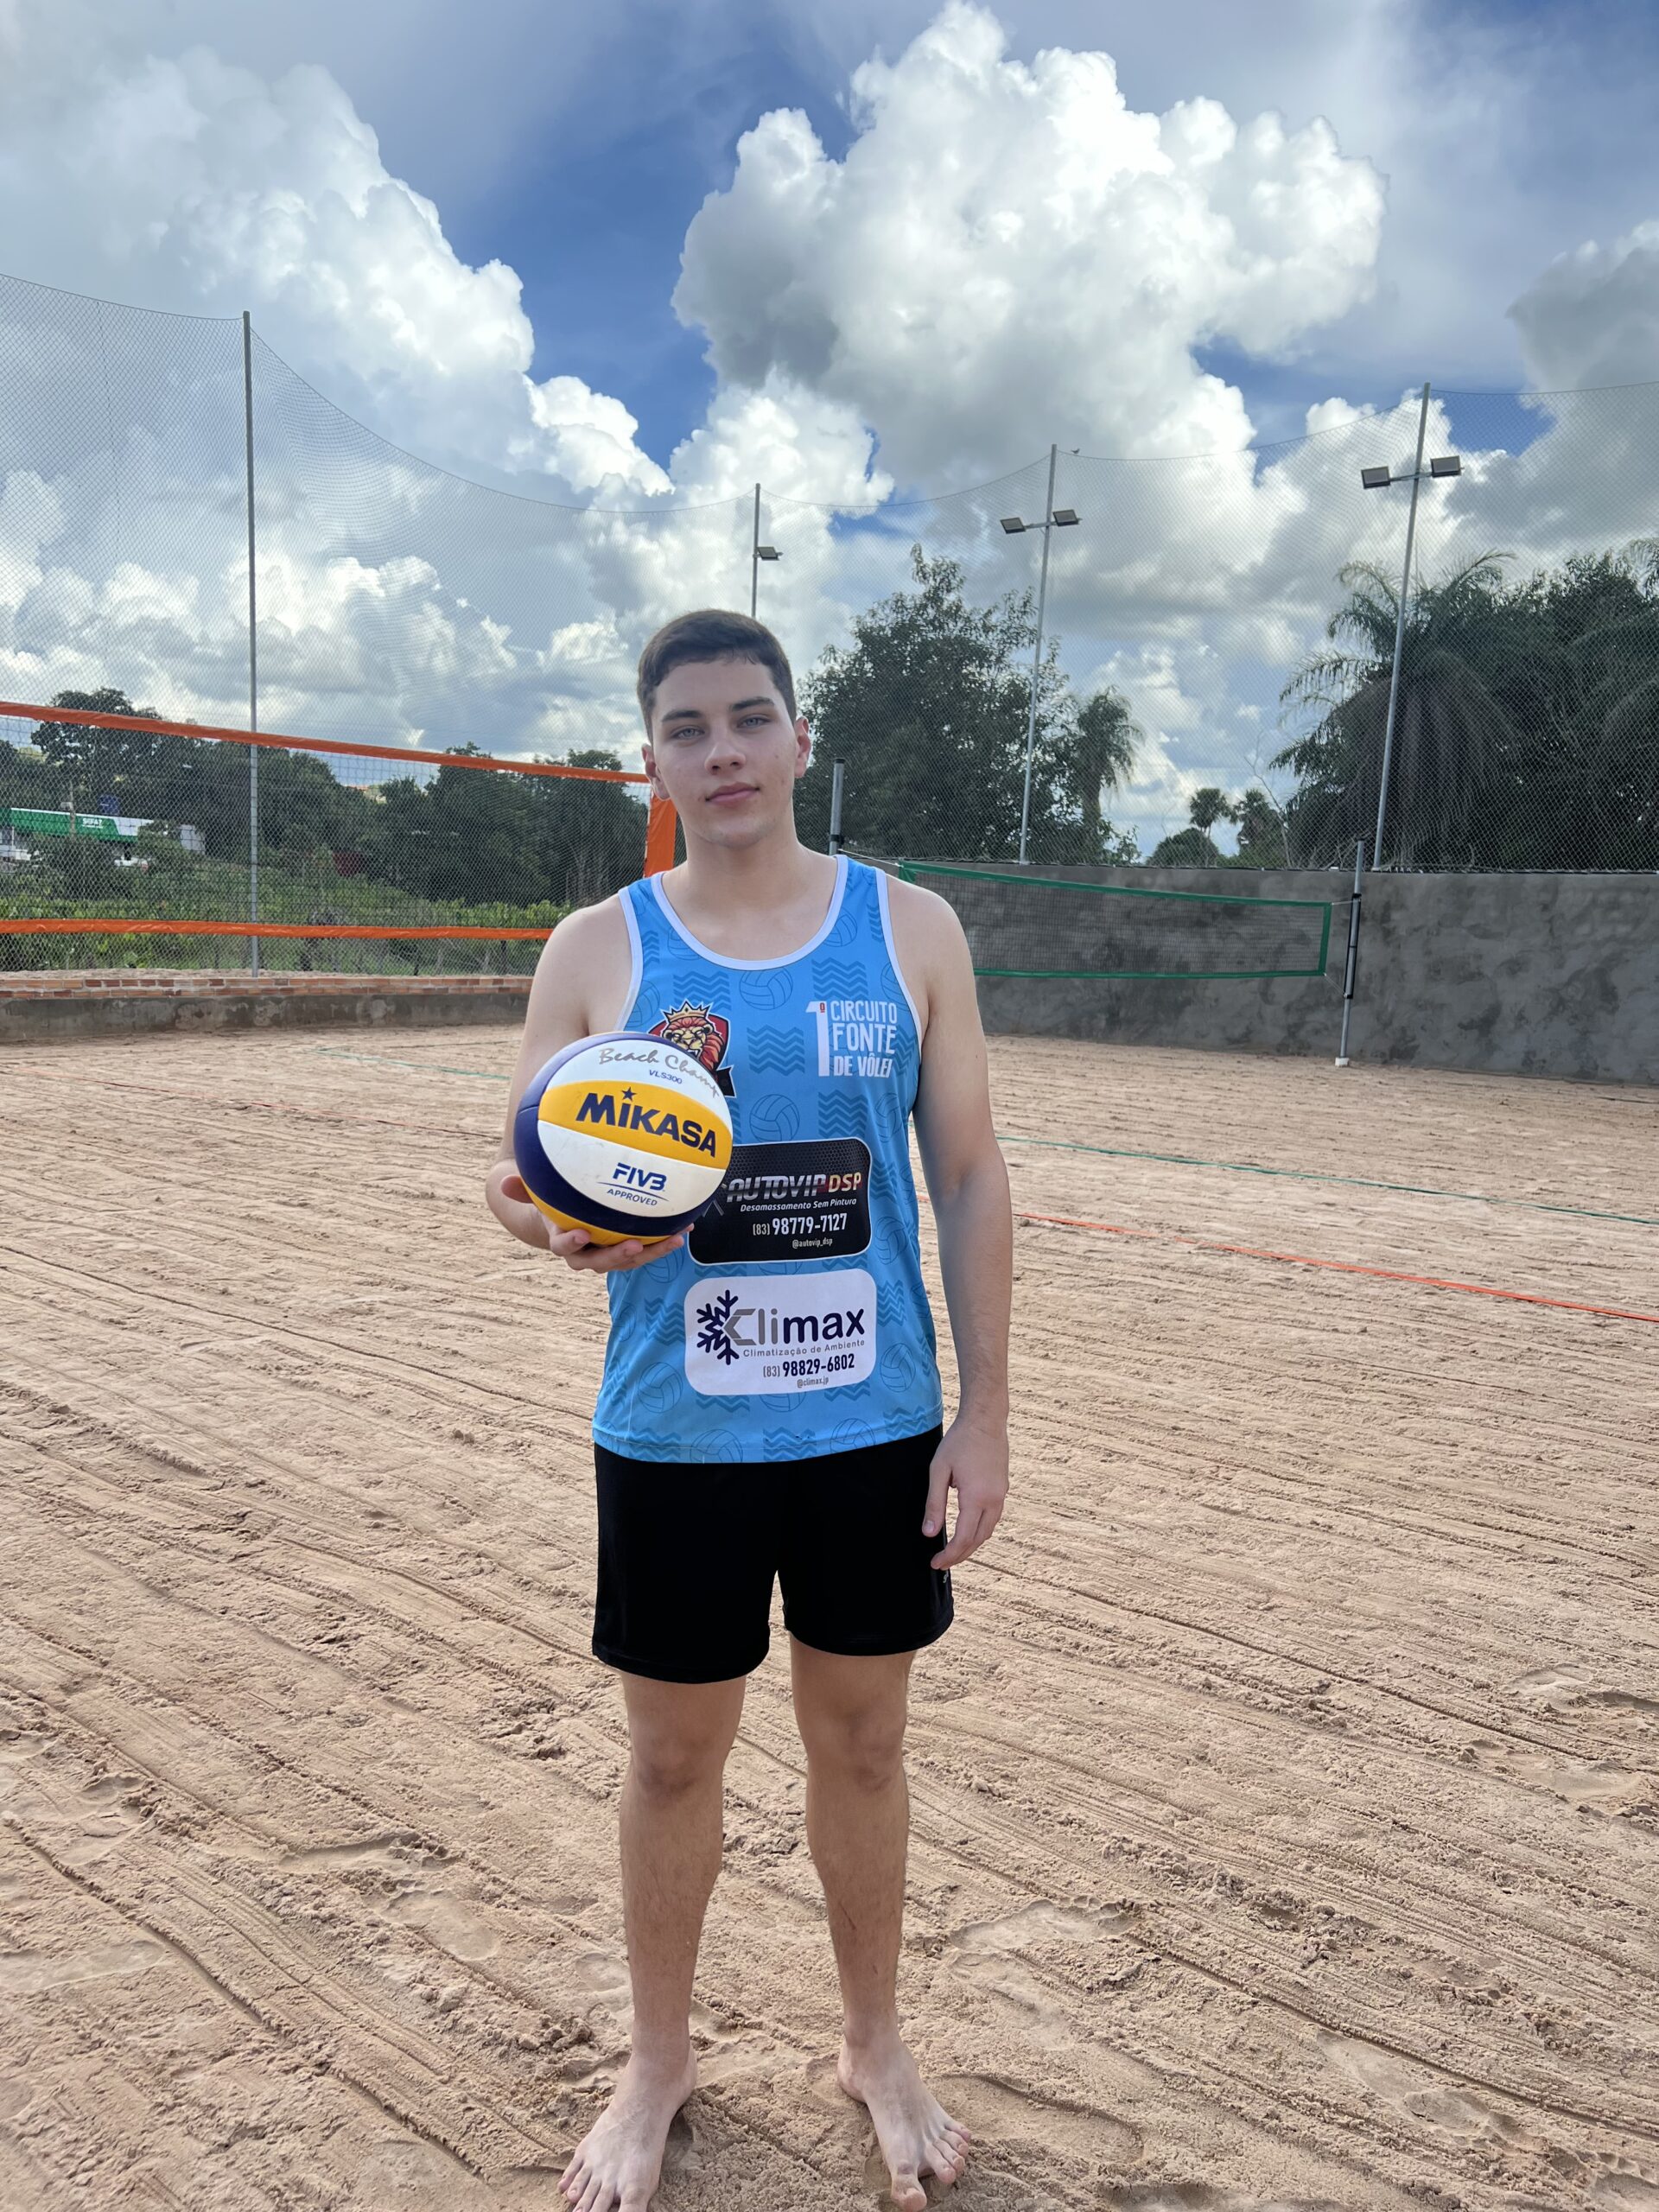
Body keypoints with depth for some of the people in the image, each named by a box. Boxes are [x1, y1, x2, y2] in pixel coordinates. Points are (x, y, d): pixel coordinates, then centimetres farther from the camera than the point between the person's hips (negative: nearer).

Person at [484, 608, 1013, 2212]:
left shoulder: (911, 929, -2)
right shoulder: (597, 949, -3)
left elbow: (969, 1178, 0)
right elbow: (524, 1171, -1)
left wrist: (985, 1411, -2)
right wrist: (557, 1217, -26)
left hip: (877, 1428, 1)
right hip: (675, 1434, 0)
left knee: (861, 1743, 17)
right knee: (672, 1755, 15)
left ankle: (874, 2047, 43)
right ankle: (658, 2058, 42)